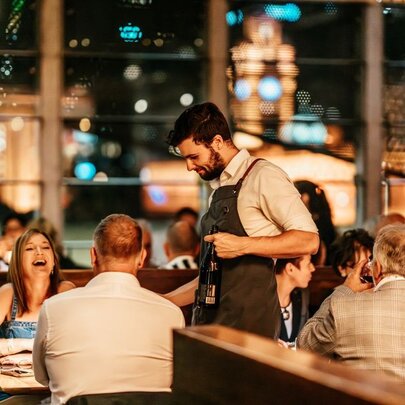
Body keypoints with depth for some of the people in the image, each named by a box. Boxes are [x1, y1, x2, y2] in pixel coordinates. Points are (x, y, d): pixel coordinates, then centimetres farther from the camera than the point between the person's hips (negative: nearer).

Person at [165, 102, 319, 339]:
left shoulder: (263, 176, -5)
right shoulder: (219, 190, 20)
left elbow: (308, 240, -15)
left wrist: (243, 245, -20)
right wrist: (163, 302, 20)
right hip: (211, 323, 7)